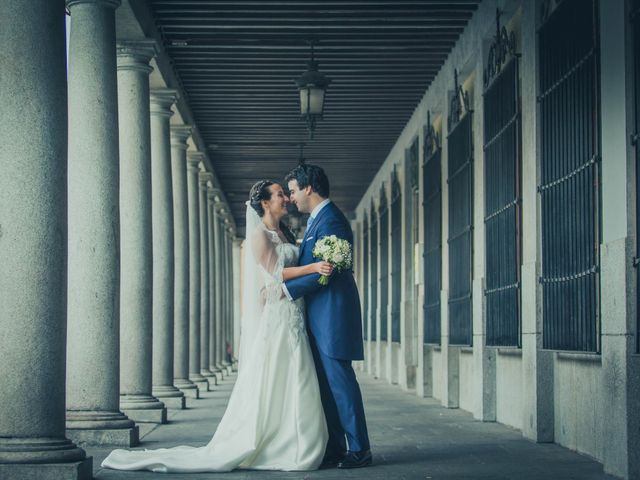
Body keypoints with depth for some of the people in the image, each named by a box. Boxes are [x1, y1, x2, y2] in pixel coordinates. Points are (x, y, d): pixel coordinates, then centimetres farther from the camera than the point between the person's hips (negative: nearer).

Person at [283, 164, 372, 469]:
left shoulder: (330, 220, -14)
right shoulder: (317, 219, 19)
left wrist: (286, 290, -17)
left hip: (332, 314, -10)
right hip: (319, 317, 10)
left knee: (339, 379, -7)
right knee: (325, 383, 10)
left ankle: (358, 449, -2)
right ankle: (335, 447, 14)